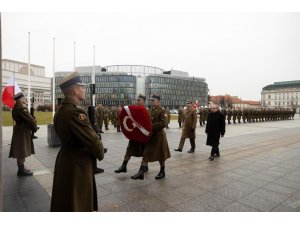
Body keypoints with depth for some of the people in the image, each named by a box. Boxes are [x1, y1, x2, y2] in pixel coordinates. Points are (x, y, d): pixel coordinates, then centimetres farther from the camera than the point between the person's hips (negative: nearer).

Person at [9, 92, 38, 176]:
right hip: (22, 132, -10)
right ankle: (21, 170, 7)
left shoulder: (17, 107, 13)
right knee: (22, 152, -2)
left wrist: (32, 127, 4)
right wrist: (35, 128, -2)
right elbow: (30, 120, -19)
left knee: (21, 152, 16)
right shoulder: (21, 108, -20)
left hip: (20, 131, 10)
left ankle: (21, 169, 25)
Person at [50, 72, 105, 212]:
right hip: (77, 163, -10)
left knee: (65, 200, 26)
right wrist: (100, 154, -4)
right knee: (77, 201, 9)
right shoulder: (75, 112, -27)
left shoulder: (61, 109, 6)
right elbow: (92, 138, -24)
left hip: (66, 158, 10)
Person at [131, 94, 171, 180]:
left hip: (159, 135, -7)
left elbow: (162, 124, -21)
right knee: (146, 154, 4)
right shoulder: (150, 110, 9)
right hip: (150, 135, 7)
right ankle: (141, 173, 8)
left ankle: (162, 172, 27)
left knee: (161, 155, 9)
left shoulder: (162, 111, -12)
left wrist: (151, 126, -26)